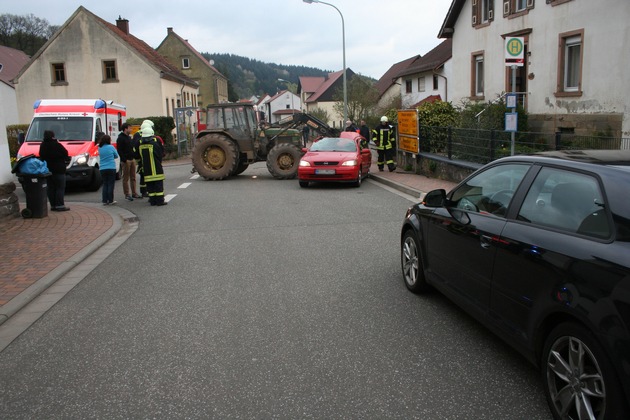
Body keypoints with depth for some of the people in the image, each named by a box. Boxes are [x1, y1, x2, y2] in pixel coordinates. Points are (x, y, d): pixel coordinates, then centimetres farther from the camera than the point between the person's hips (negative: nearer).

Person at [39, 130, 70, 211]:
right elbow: (65, 154, -7)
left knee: (51, 188, 11)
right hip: (58, 170, -7)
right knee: (60, 188, -3)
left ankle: (53, 205, 12)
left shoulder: (42, 146, 8)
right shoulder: (57, 145, -14)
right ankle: (59, 205, -7)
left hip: (47, 170, 7)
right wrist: (66, 159, 10)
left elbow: (41, 156, 14)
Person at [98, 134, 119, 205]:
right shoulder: (111, 147, -7)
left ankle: (105, 200, 9)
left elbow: (100, 156, 14)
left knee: (105, 185, 11)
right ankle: (110, 200, 2)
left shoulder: (100, 148, 4)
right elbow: (116, 156, 4)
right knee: (111, 184, 2)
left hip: (102, 169, 4)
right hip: (111, 168, -4)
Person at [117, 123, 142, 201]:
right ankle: (127, 194, 0)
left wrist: (135, 156, 11)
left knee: (133, 177, 10)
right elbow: (119, 150, -14)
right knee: (126, 178, -3)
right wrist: (125, 160, -19)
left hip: (132, 159, 8)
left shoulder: (129, 138, 18)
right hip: (126, 161, -8)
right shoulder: (120, 138, -7)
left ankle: (134, 193, 15)